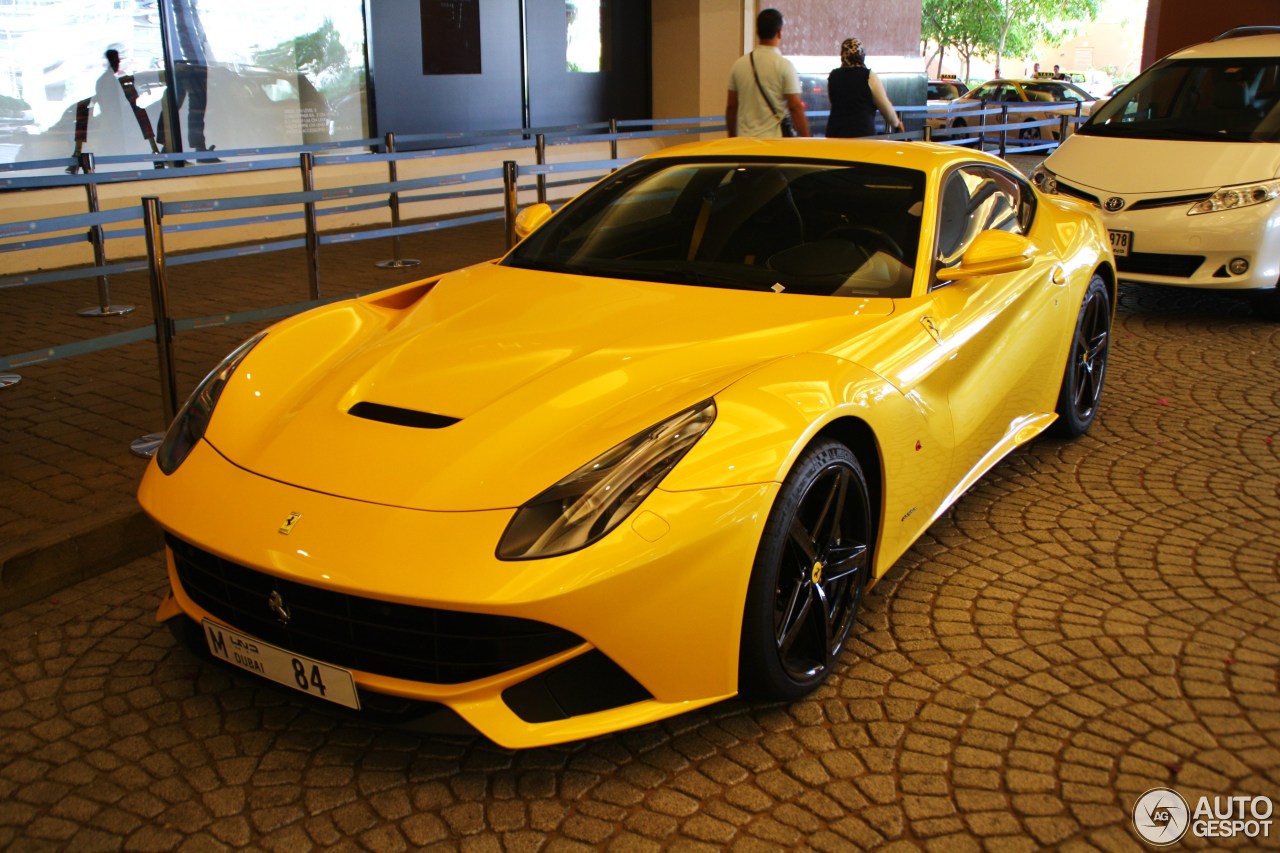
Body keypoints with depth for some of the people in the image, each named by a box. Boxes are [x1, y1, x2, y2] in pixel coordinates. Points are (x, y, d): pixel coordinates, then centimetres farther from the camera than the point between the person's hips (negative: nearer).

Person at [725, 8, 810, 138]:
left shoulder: (739, 64, 5)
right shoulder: (784, 66, -7)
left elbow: (731, 106, 10)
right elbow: (795, 108, -10)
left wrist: (732, 138, 20)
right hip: (775, 141, -4)